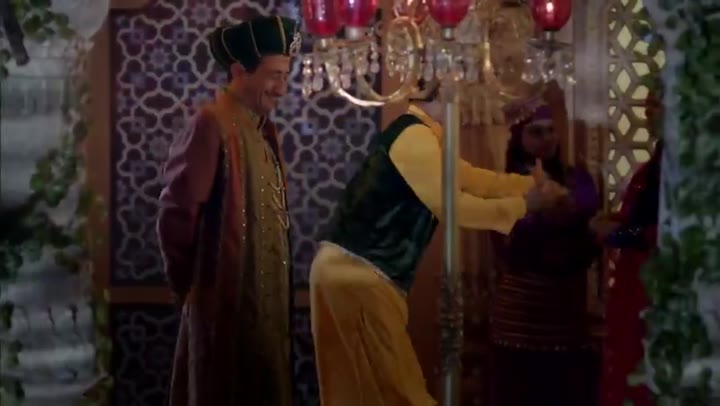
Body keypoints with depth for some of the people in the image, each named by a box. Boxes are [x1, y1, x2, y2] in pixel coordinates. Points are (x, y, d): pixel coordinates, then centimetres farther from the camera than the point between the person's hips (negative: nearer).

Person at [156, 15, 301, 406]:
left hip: (265, 296, 8)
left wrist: (279, 286, 13)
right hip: (225, 298, -8)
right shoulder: (211, 124, -17)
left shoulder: (262, 127, 11)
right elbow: (175, 214, -18)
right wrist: (188, 283, -7)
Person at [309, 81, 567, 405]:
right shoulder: (415, 136, -14)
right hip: (357, 272, -10)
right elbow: (449, 203, -20)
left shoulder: (417, 135, 18)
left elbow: (471, 179, 22)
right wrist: (522, 205, -11)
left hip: (349, 269, 10)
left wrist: (536, 185, 17)